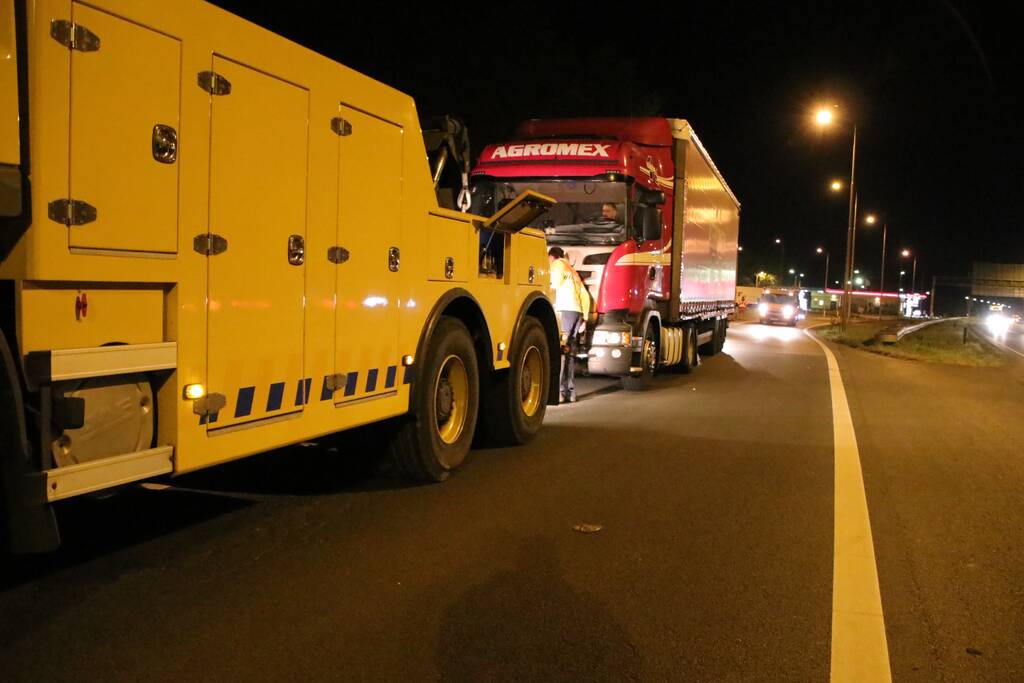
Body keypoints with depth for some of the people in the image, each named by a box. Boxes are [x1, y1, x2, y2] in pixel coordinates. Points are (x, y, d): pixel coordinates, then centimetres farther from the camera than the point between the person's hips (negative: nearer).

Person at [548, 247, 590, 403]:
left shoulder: (557, 264, 7)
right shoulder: (572, 270, 29)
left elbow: (555, 285, -10)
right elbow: (585, 295, 25)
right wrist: (584, 318, 23)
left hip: (564, 311, -8)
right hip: (577, 312, 8)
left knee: (559, 351, -12)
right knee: (570, 352, 11)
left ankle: (559, 391, -19)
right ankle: (571, 392, 10)